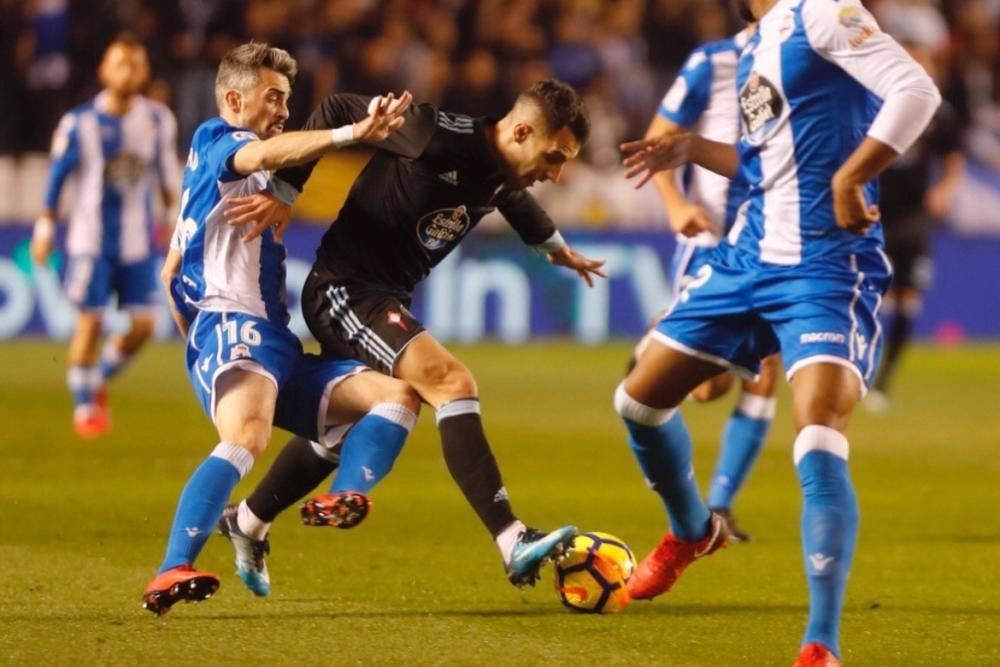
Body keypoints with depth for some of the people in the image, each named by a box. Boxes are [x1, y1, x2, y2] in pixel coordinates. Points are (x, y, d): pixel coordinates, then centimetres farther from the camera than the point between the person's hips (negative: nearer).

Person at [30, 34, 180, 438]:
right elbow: (56, 177, 0)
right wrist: (45, 230, 2)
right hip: (91, 240, -3)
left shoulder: (158, 121, -1)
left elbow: (168, 172, 12)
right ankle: (84, 406, 12)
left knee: (143, 325, -1)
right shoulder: (80, 124, -8)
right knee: (90, 321, -4)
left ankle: (100, 378, 27)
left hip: (139, 240, 3)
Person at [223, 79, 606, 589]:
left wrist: (556, 249, 43)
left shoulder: (502, 176, 2)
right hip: (343, 290, -10)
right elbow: (339, 111, -18)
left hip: (384, 299, 10)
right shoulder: (441, 139, -24)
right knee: (452, 383, -24)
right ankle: (513, 545, -31)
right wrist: (285, 190, -17)